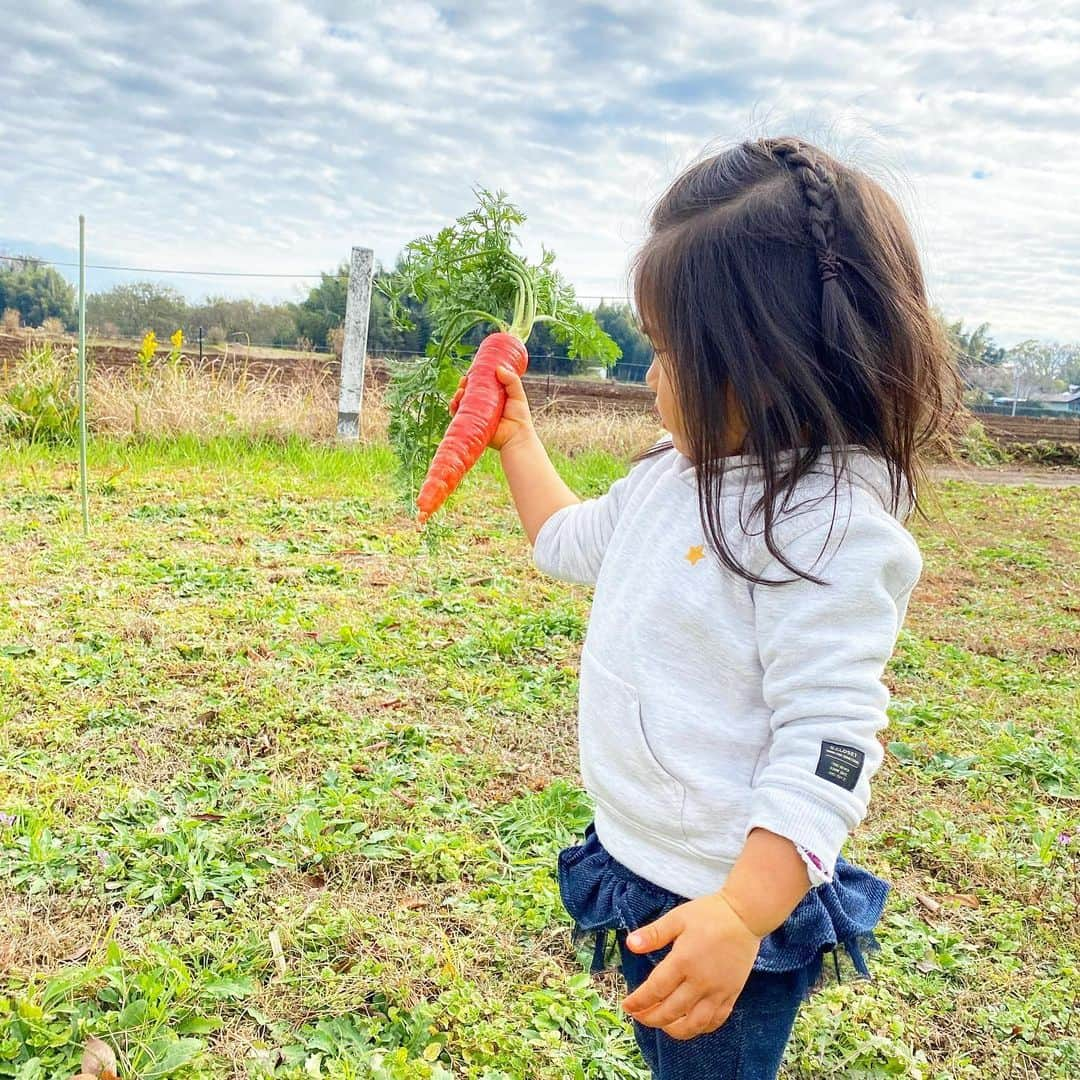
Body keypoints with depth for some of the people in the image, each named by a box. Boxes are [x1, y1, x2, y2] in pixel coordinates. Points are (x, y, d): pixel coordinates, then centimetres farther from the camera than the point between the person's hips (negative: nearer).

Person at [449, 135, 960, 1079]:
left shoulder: (832, 522, -25)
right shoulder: (673, 475, 2)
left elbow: (827, 743, -29)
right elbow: (569, 543, 22)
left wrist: (742, 914, -36)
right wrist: (517, 438, 22)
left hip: (724, 906, -8)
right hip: (637, 866, 9)